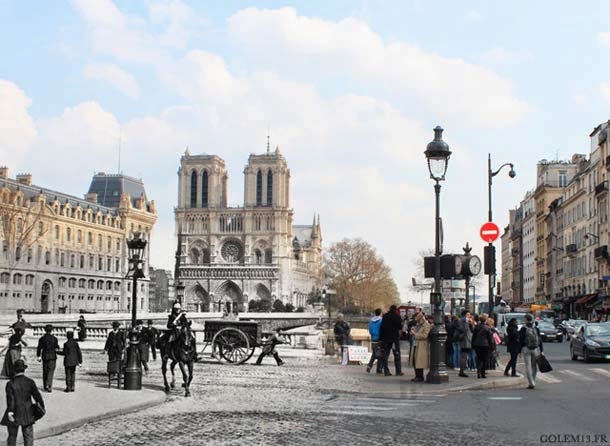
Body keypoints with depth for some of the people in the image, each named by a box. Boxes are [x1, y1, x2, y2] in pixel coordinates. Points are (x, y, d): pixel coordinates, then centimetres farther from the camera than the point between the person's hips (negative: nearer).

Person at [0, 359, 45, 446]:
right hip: (27, 415, 1)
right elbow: (37, 396, -1)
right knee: (28, 437, 5)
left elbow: (10, 399, -19)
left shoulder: (10, 384, -8)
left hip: (14, 415, -1)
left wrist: (10, 412, -26)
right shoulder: (30, 382, -4)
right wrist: (42, 407, 11)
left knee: (12, 436, 14)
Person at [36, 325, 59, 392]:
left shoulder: (42, 339, 0)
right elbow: (57, 348, 0)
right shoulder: (54, 339, -6)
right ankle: (49, 386, -17)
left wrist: (38, 356, 10)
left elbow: (39, 348, 2)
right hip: (52, 356, -3)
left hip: (44, 357, 3)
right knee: (50, 371, -3)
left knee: (45, 372, 13)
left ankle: (45, 386, 18)